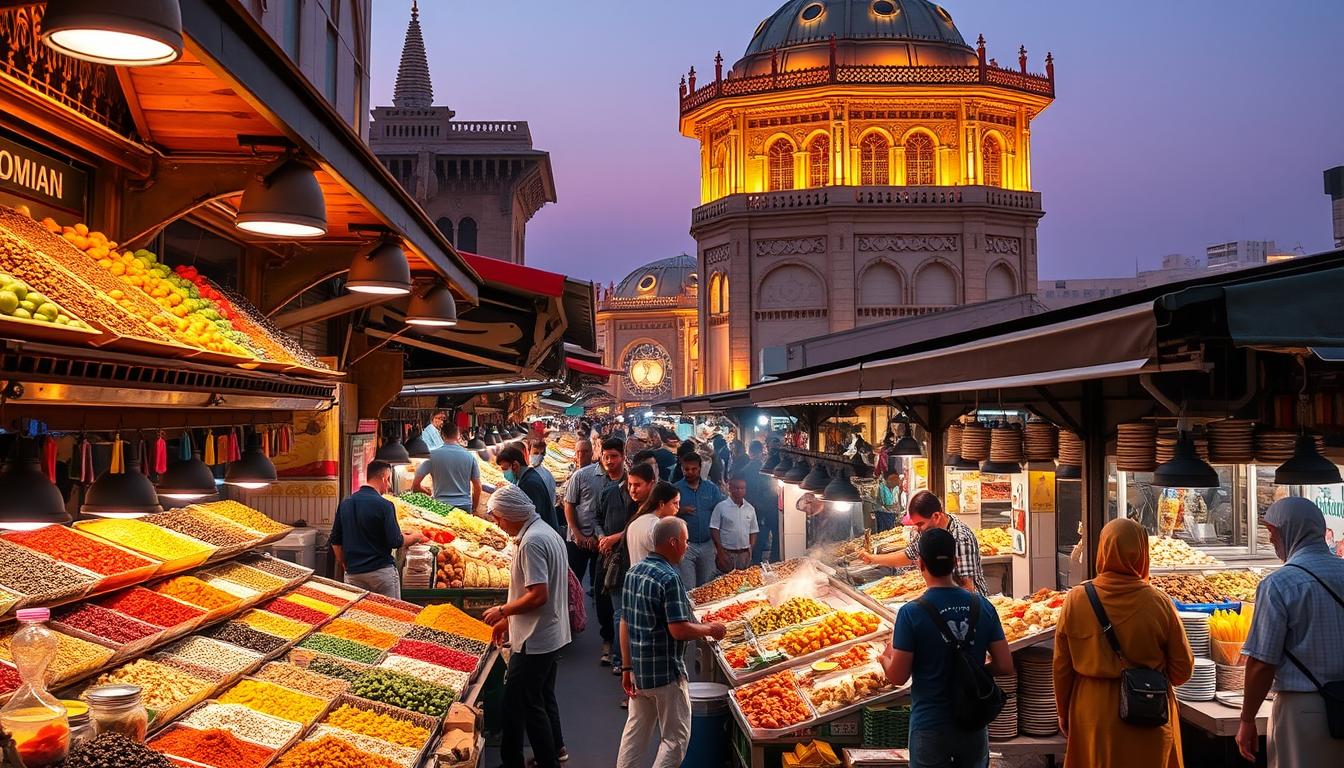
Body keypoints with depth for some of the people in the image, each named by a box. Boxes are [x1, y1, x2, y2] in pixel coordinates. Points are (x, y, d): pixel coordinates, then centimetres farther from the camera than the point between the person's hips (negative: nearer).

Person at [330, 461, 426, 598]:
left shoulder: (345, 503, 6)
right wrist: (414, 537, 4)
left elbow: (336, 540, 11)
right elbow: (395, 542, -13)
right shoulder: (384, 505, -13)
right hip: (381, 571, -5)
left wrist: (343, 563, 22)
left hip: (353, 573, 5)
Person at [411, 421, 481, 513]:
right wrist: (474, 509, 17)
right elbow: (477, 487, 3)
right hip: (465, 506, 1)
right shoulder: (469, 456, 0)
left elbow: (415, 485, -4)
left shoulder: (432, 455, -5)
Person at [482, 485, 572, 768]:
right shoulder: (547, 532, 10)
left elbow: (538, 595, -27)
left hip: (534, 639, -10)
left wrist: (502, 611, -14)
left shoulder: (531, 542, -22)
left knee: (519, 702, 0)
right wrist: (509, 620, 17)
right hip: (552, 635, 10)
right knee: (543, 697, 23)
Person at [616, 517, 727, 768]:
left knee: (635, 732, 17)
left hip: (638, 670, 8)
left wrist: (627, 667, 14)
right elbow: (679, 630, -24)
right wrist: (710, 630, -7)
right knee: (675, 738, 4)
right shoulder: (669, 579, -20)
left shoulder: (634, 573, 5)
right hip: (666, 672, -8)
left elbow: (625, 624, 9)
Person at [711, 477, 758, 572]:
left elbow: (753, 531, 15)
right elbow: (714, 530, -6)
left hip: (744, 554, 4)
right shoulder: (721, 507, -4)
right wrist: (720, 551, -11)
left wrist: (751, 549, 4)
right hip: (726, 553, -4)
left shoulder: (750, 508, 9)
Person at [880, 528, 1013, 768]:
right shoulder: (983, 606, -5)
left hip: (930, 727, -3)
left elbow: (898, 676, -13)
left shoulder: (911, 613, -16)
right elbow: (1005, 666, -3)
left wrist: (884, 658, 8)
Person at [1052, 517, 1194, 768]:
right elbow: (1182, 669, -3)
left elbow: (1062, 667, -2)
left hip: (1093, 718, 1)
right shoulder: (1159, 603, -13)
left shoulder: (1077, 599, -11)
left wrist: (1064, 714, 12)